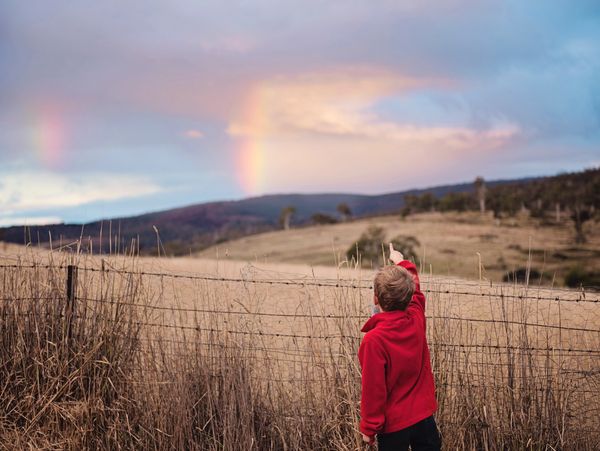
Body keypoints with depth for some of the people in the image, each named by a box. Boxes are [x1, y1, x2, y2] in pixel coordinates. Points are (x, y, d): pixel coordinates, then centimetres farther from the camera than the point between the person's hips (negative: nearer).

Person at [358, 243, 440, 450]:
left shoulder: (374, 340, -24)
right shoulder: (417, 319, -8)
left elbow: (373, 389, -19)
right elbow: (414, 290, 14)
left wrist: (369, 428, -6)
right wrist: (402, 262, 30)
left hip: (393, 424, -5)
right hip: (424, 415, 5)